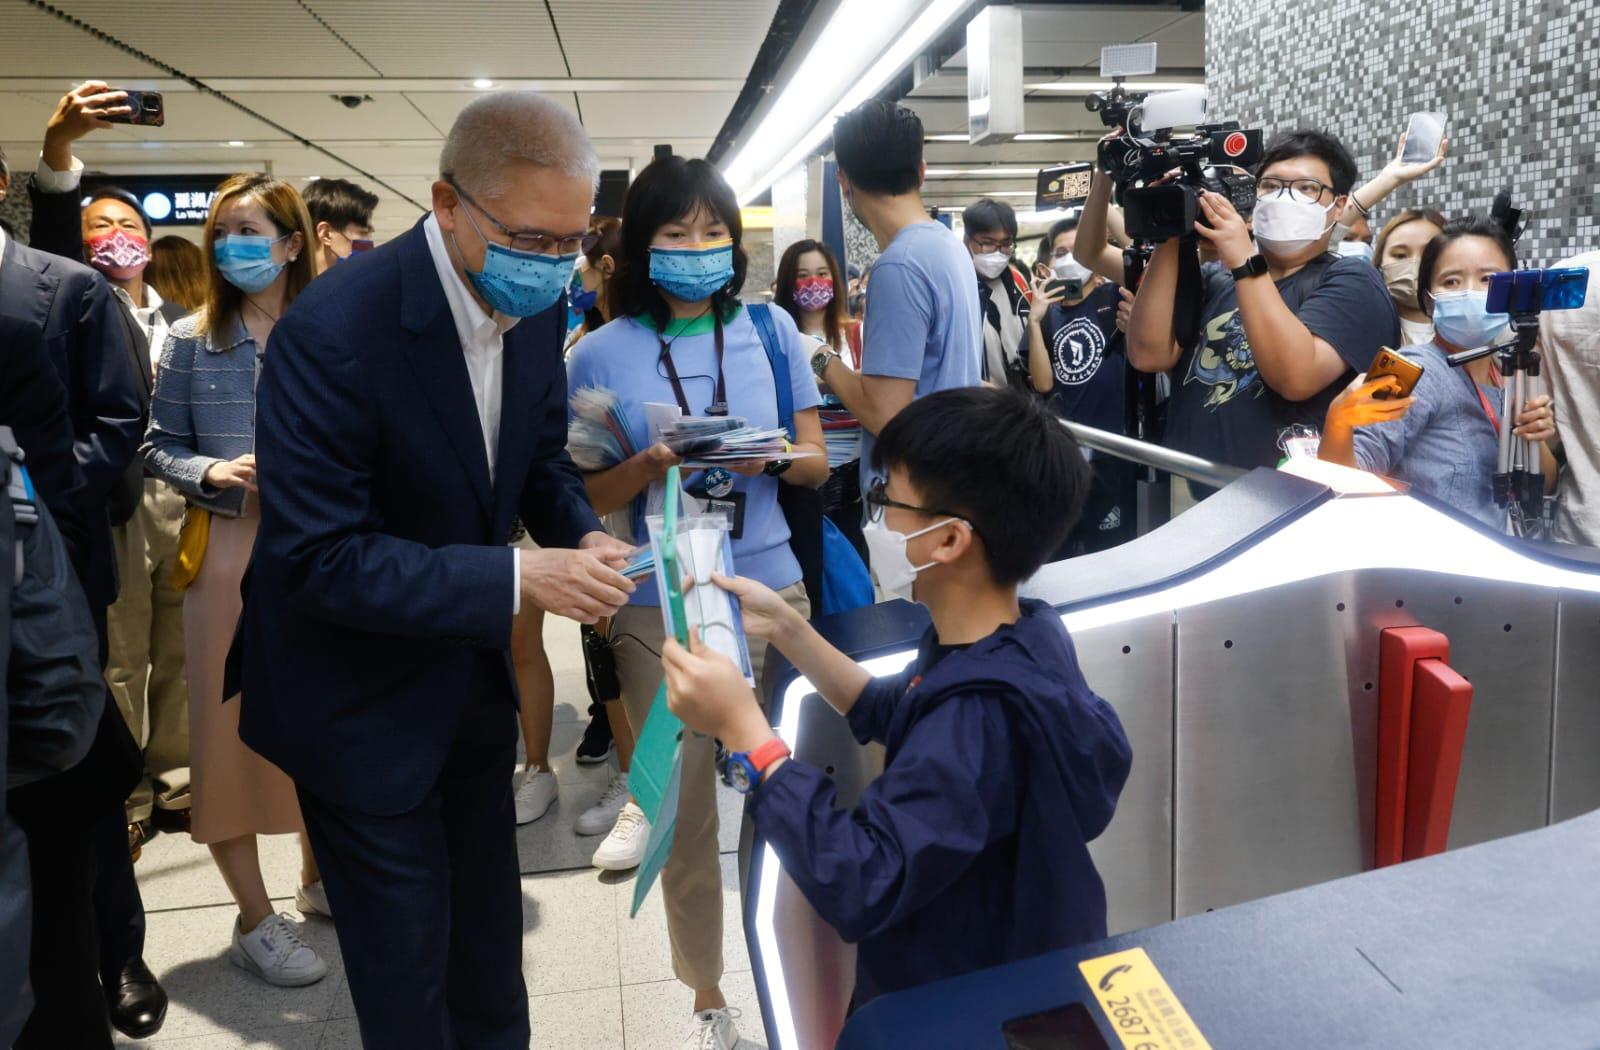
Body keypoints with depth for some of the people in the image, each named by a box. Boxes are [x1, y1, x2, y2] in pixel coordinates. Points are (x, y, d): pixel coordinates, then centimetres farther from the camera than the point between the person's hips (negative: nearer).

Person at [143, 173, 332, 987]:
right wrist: (208, 473, -14)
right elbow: (159, 445, 5)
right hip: (231, 548, 0)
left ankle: (318, 878, 32)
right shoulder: (191, 340, 2)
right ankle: (255, 921, 15)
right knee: (232, 720, 3)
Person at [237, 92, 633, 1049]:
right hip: (363, 706, -6)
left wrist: (583, 536, -14)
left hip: (474, 675, 6)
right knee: (406, 971, 12)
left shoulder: (537, 304, -8)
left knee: (490, 939, 24)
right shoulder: (333, 332, -29)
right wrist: (518, 578, -31)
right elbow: (317, 557, -27)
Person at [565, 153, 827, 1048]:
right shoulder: (603, 353, -2)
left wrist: (770, 457, -17)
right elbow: (585, 498, 0)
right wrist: (648, 468, -19)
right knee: (690, 813, 8)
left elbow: (817, 462, 5)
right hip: (660, 608, -1)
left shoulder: (772, 329, 1)